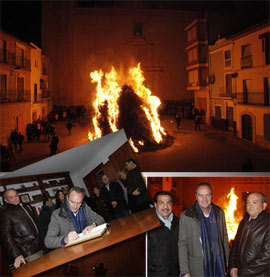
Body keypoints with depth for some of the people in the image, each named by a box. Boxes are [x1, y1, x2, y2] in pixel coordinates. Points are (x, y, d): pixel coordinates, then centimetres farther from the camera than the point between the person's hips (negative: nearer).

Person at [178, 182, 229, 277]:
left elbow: (224, 238, 14)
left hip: (218, 265, 3)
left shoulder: (219, 213, 5)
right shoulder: (186, 216, -8)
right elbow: (182, 244, -8)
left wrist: (227, 261, 12)